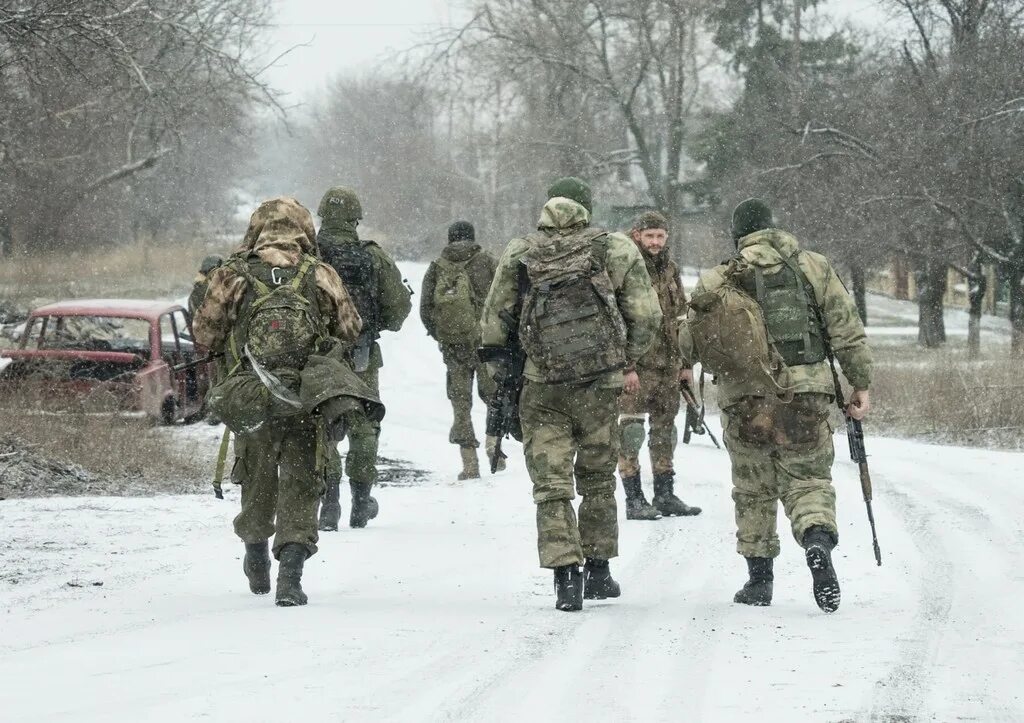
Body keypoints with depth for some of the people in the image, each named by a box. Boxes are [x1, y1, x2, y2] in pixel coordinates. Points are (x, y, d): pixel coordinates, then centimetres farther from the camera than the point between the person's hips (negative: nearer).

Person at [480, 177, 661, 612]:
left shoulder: (519, 254, 4)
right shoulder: (616, 250, 2)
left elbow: (494, 321, 4)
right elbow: (646, 315, -1)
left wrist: (500, 379, 16)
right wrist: (625, 360, 14)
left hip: (542, 386, 0)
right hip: (601, 382, 0)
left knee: (551, 485, 1)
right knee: (597, 480, 17)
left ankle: (565, 576, -11)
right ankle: (598, 572, 22)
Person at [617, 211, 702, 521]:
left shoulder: (669, 269, 13)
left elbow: (681, 318, 20)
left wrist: (686, 363, 17)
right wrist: (626, 367, -20)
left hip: (668, 365, 7)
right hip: (635, 366, -7)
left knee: (665, 429, 13)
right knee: (631, 431, -7)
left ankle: (665, 495, 21)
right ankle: (634, 500, -4)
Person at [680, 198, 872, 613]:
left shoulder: (719, 282, 3)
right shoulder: (814, 268, 5)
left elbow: (688, 346, 3)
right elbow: (848, 332, 3)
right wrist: (861, 385, 9)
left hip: (745, 401, 0)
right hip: (805, 397, 0)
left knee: (754, 491, 15)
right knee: (808, 480, 7)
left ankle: (759, 578, 18)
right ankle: (818, 541, -22)